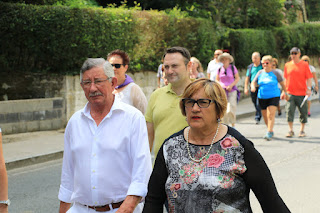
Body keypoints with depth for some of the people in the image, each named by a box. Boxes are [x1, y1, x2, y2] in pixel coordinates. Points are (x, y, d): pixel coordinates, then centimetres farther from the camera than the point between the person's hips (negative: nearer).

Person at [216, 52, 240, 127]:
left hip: (232, 91, -3)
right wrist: (220, 85, -4)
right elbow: (217, 80, 17)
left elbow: (237, 78, 3)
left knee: (230, 110, -13)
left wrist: (231, 85, -10)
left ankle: (233, 125, 7)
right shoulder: (220, 69, 7)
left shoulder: (233, 67, 1)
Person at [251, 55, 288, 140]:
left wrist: (285, 93, 6)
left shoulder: (275, 73, -1)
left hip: (273, 97, -4)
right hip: (262, 97, 4)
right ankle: (271, 130, 29)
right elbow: (254, 82, 9)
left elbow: (282, 83, 7)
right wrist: (253, 87, -13)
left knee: (271, 115, -17)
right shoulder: (260, 73, 8)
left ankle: (269, 133, -20)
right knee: (265, 116, 10)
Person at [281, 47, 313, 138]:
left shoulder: (304, 64, 0)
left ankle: (302, 130, 18)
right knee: (289, 111, -6)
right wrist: (283, 91, 12)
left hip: (302, 93, -2)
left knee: (303, 112, 4)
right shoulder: (287, 65, 8)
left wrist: (308, 88, -15)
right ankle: (291, 130, 2)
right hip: (290, 93, 2)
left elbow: (309, 78, -2)